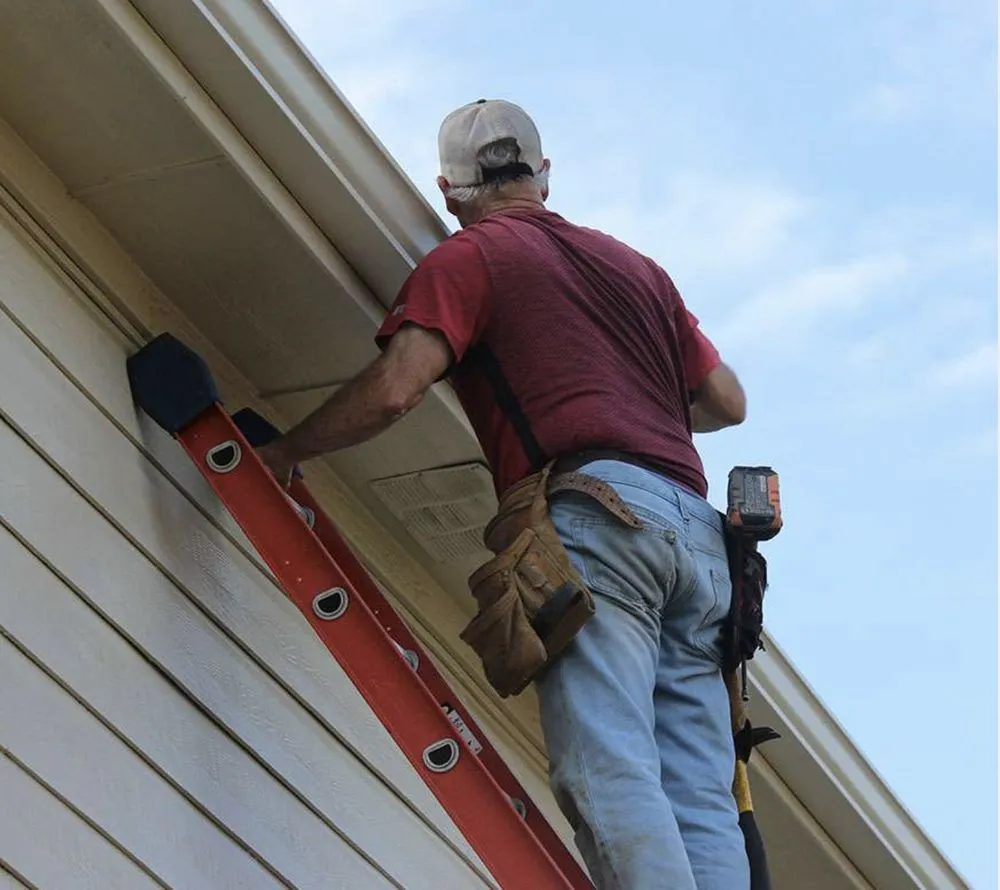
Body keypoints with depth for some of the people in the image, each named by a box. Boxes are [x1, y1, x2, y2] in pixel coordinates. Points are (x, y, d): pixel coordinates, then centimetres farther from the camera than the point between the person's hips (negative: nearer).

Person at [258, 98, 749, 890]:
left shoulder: (469, 259, 12)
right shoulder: (635, 266, 30)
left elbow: (393, 390, -2)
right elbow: (727, 400, 32)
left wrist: (283, 454, 12)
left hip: (592, 508, -6)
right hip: (694, 526, 6)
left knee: (608, 772, -18)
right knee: (700, 798, -2)